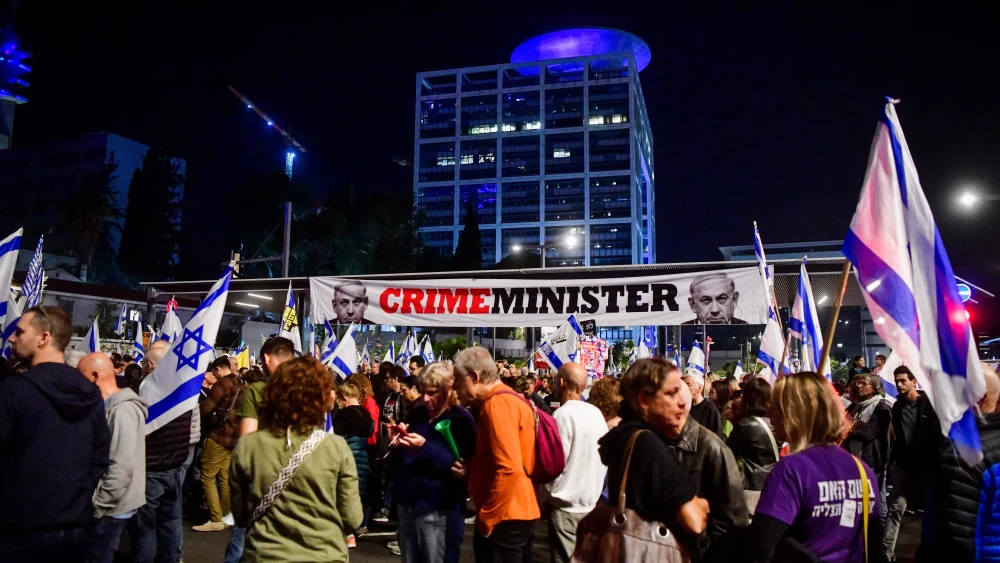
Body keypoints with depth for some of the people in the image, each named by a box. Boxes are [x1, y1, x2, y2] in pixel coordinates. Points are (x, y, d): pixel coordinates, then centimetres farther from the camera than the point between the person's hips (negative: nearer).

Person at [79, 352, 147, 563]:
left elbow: (122, 467, -25)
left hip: (110, 508, -9)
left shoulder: (122, 410, -21)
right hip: (106, 506, 9)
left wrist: (99, 504, -18)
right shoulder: (110, 407, 9)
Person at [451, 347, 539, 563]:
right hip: (514, 513, 10)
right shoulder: (506, 399, 14)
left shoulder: (497, 403, -17)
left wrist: (486, 518, -17)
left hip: (505, 517, -10)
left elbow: (510, 469, -25)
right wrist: (470, 469, 7)